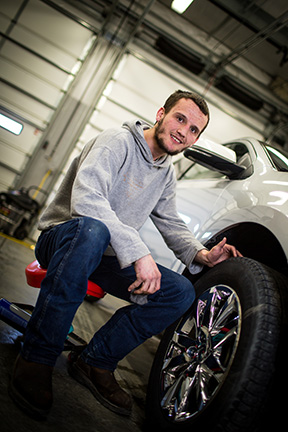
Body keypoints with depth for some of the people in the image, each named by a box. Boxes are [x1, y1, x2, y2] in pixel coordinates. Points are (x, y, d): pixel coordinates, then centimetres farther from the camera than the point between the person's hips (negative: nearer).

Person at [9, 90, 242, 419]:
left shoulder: (166, 173, 8)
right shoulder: (117, 141, -16)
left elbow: (171, 225, 15)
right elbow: (86, 198, -32)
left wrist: (200, 255, -5)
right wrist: (138, 252, -38)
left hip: (105, 256, 7)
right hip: (60, 240, -6)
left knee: (181, 292, -9)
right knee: (92, 229, -43)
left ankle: (96, 362, -3)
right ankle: (36, 358, -26)